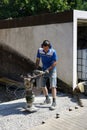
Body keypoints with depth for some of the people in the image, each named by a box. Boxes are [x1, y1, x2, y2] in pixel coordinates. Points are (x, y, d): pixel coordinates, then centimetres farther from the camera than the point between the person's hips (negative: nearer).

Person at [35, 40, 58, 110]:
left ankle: (54, 103, -6)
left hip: (52, 70, -5)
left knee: (53, 86, -10)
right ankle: (47, 99, 29)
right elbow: (38, 59, 1)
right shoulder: (40, 50, -10)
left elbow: (55, 63, -19)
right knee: (43, 85, 10)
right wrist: (36, 69, -8)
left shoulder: (53, 52, -23)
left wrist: (48, 69, -27)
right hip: (44, 69, 5)